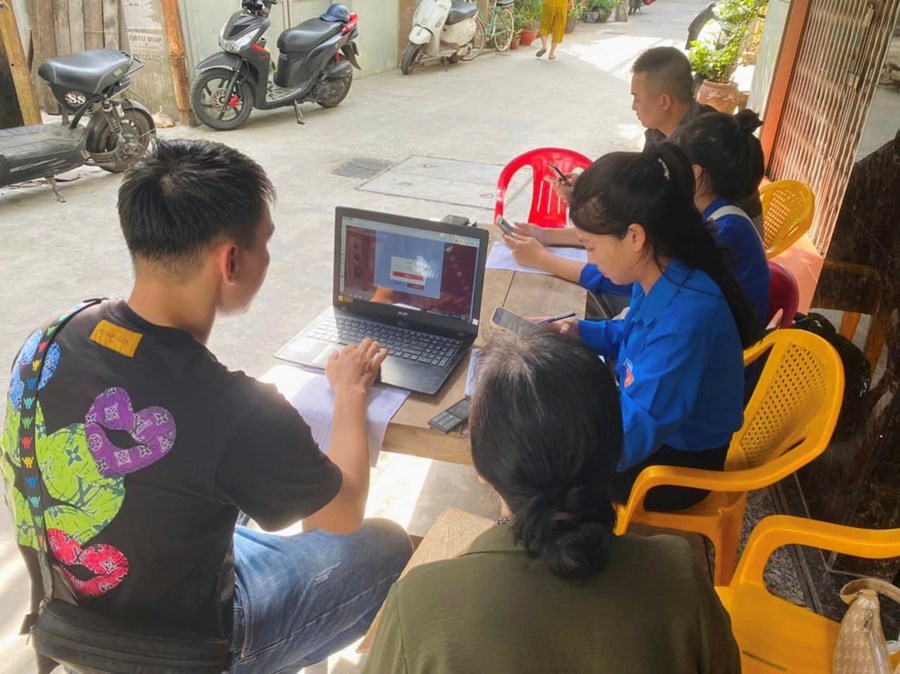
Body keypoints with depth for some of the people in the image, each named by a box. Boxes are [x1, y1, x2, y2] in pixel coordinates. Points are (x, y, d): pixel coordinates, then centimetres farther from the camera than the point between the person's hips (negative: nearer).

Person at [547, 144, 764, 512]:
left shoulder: (684, 318, -38)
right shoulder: (660, 277, -9)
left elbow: (630, 441, -37)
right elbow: (632, 336, 13)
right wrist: (580, 332, -3)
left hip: (675, 463, -8)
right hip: (652, 421, 9)